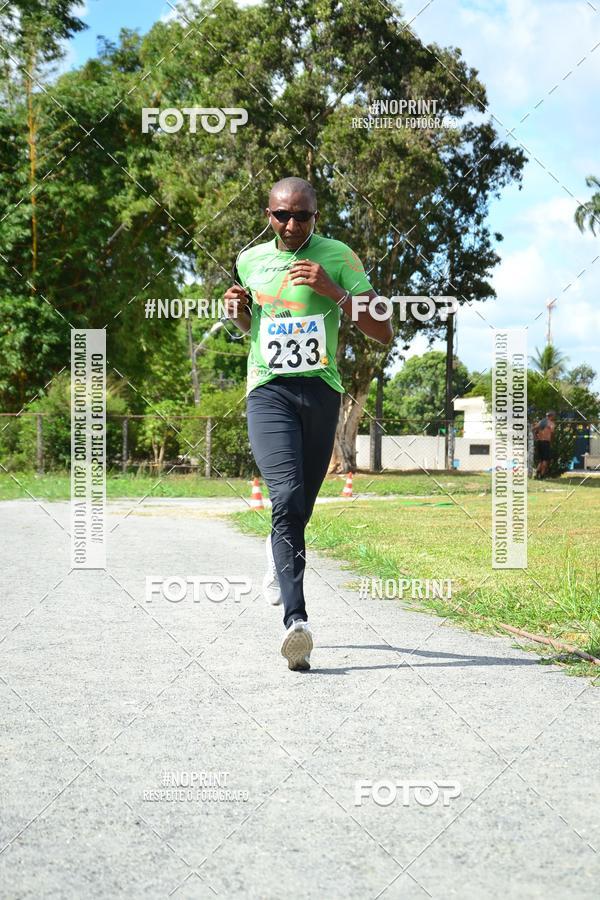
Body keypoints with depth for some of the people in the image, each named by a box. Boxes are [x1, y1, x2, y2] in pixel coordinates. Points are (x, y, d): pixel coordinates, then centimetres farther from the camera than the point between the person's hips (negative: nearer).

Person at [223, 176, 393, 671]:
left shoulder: (338, 257, 0)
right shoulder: (249, 261, 10)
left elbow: (384, 333, -3)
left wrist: (332, 291, -15)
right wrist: (237, 311, 4)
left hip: (322, 389, 0)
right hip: (268, 391, 0)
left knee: (300, 508, 10)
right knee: (286, 497, -21)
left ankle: (278, 554, 47)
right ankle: (296, 620, -29)